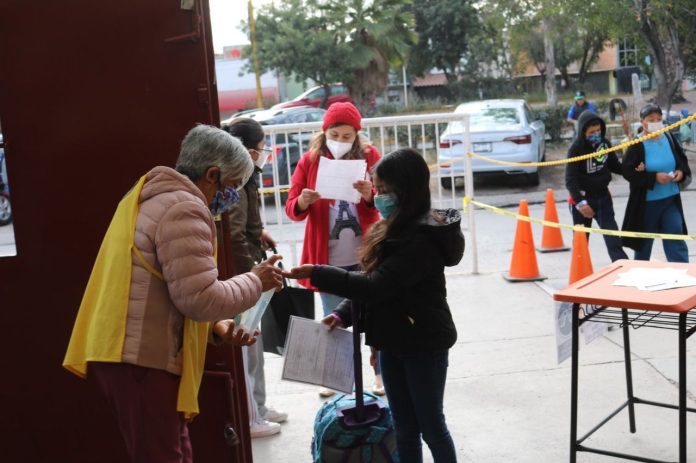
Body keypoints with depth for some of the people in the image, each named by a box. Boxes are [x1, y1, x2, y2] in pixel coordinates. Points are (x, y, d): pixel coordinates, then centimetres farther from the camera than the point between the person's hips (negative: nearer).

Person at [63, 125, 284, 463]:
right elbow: (199, 298, -21)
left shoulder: (153, 198, 18)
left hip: (124, 352, 10)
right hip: (141, 359, -10)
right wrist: (254, 281, -5)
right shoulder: (184, 208, -15)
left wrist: (215, 327, 11)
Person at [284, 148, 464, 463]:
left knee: (431, 426, 8)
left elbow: (376, 285, -27)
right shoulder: (395, 229, 7)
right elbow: (376, 285, 10)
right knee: (405, 429, 15)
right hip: (394, 342, 8)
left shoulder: (422, 238, -22)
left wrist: (316, 273, -27)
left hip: (424, 343, -8)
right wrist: (343, 314, -5)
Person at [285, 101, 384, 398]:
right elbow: (291, 209, -1)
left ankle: (381, 374, 22)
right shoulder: (310, 161, 0)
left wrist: (370, 196, -25)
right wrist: (303, 202, -25)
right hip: (328, 259, 1)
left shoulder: (370, 157, 0)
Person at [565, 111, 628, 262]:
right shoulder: (576, 148, -16)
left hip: (602, 195, 4)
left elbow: (614, 166, 12)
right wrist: (579, 201, -29)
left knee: (613, 237, -1)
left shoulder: (605, 143, -1)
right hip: (582, 198, -4)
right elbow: (570, 179, -19)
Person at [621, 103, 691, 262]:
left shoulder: (669, 138, 1)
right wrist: (654, 177, -22)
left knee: (676, 241, 2)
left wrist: (682, 172, -8)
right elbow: (627, 171, -17)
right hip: (646, 202, -3)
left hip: (671, 199, 4)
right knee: (643, 243, 13)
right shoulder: (637, 145, -14)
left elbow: (682, 159, 14)